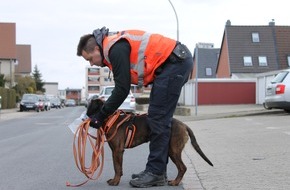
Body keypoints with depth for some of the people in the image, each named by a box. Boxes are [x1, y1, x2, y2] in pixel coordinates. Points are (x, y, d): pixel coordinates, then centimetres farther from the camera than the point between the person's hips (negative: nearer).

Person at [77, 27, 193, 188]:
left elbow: (122, 89, -18)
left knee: (158, 118, -10)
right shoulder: (115, 46, 15)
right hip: (179, 62, 11)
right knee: (159, 118, 11)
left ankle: (156, 173, -6)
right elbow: (122, 86, 19)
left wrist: (101, 116, -11)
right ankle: (158, 170, 15)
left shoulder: (116, 49, -16)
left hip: (176, 62, -11)